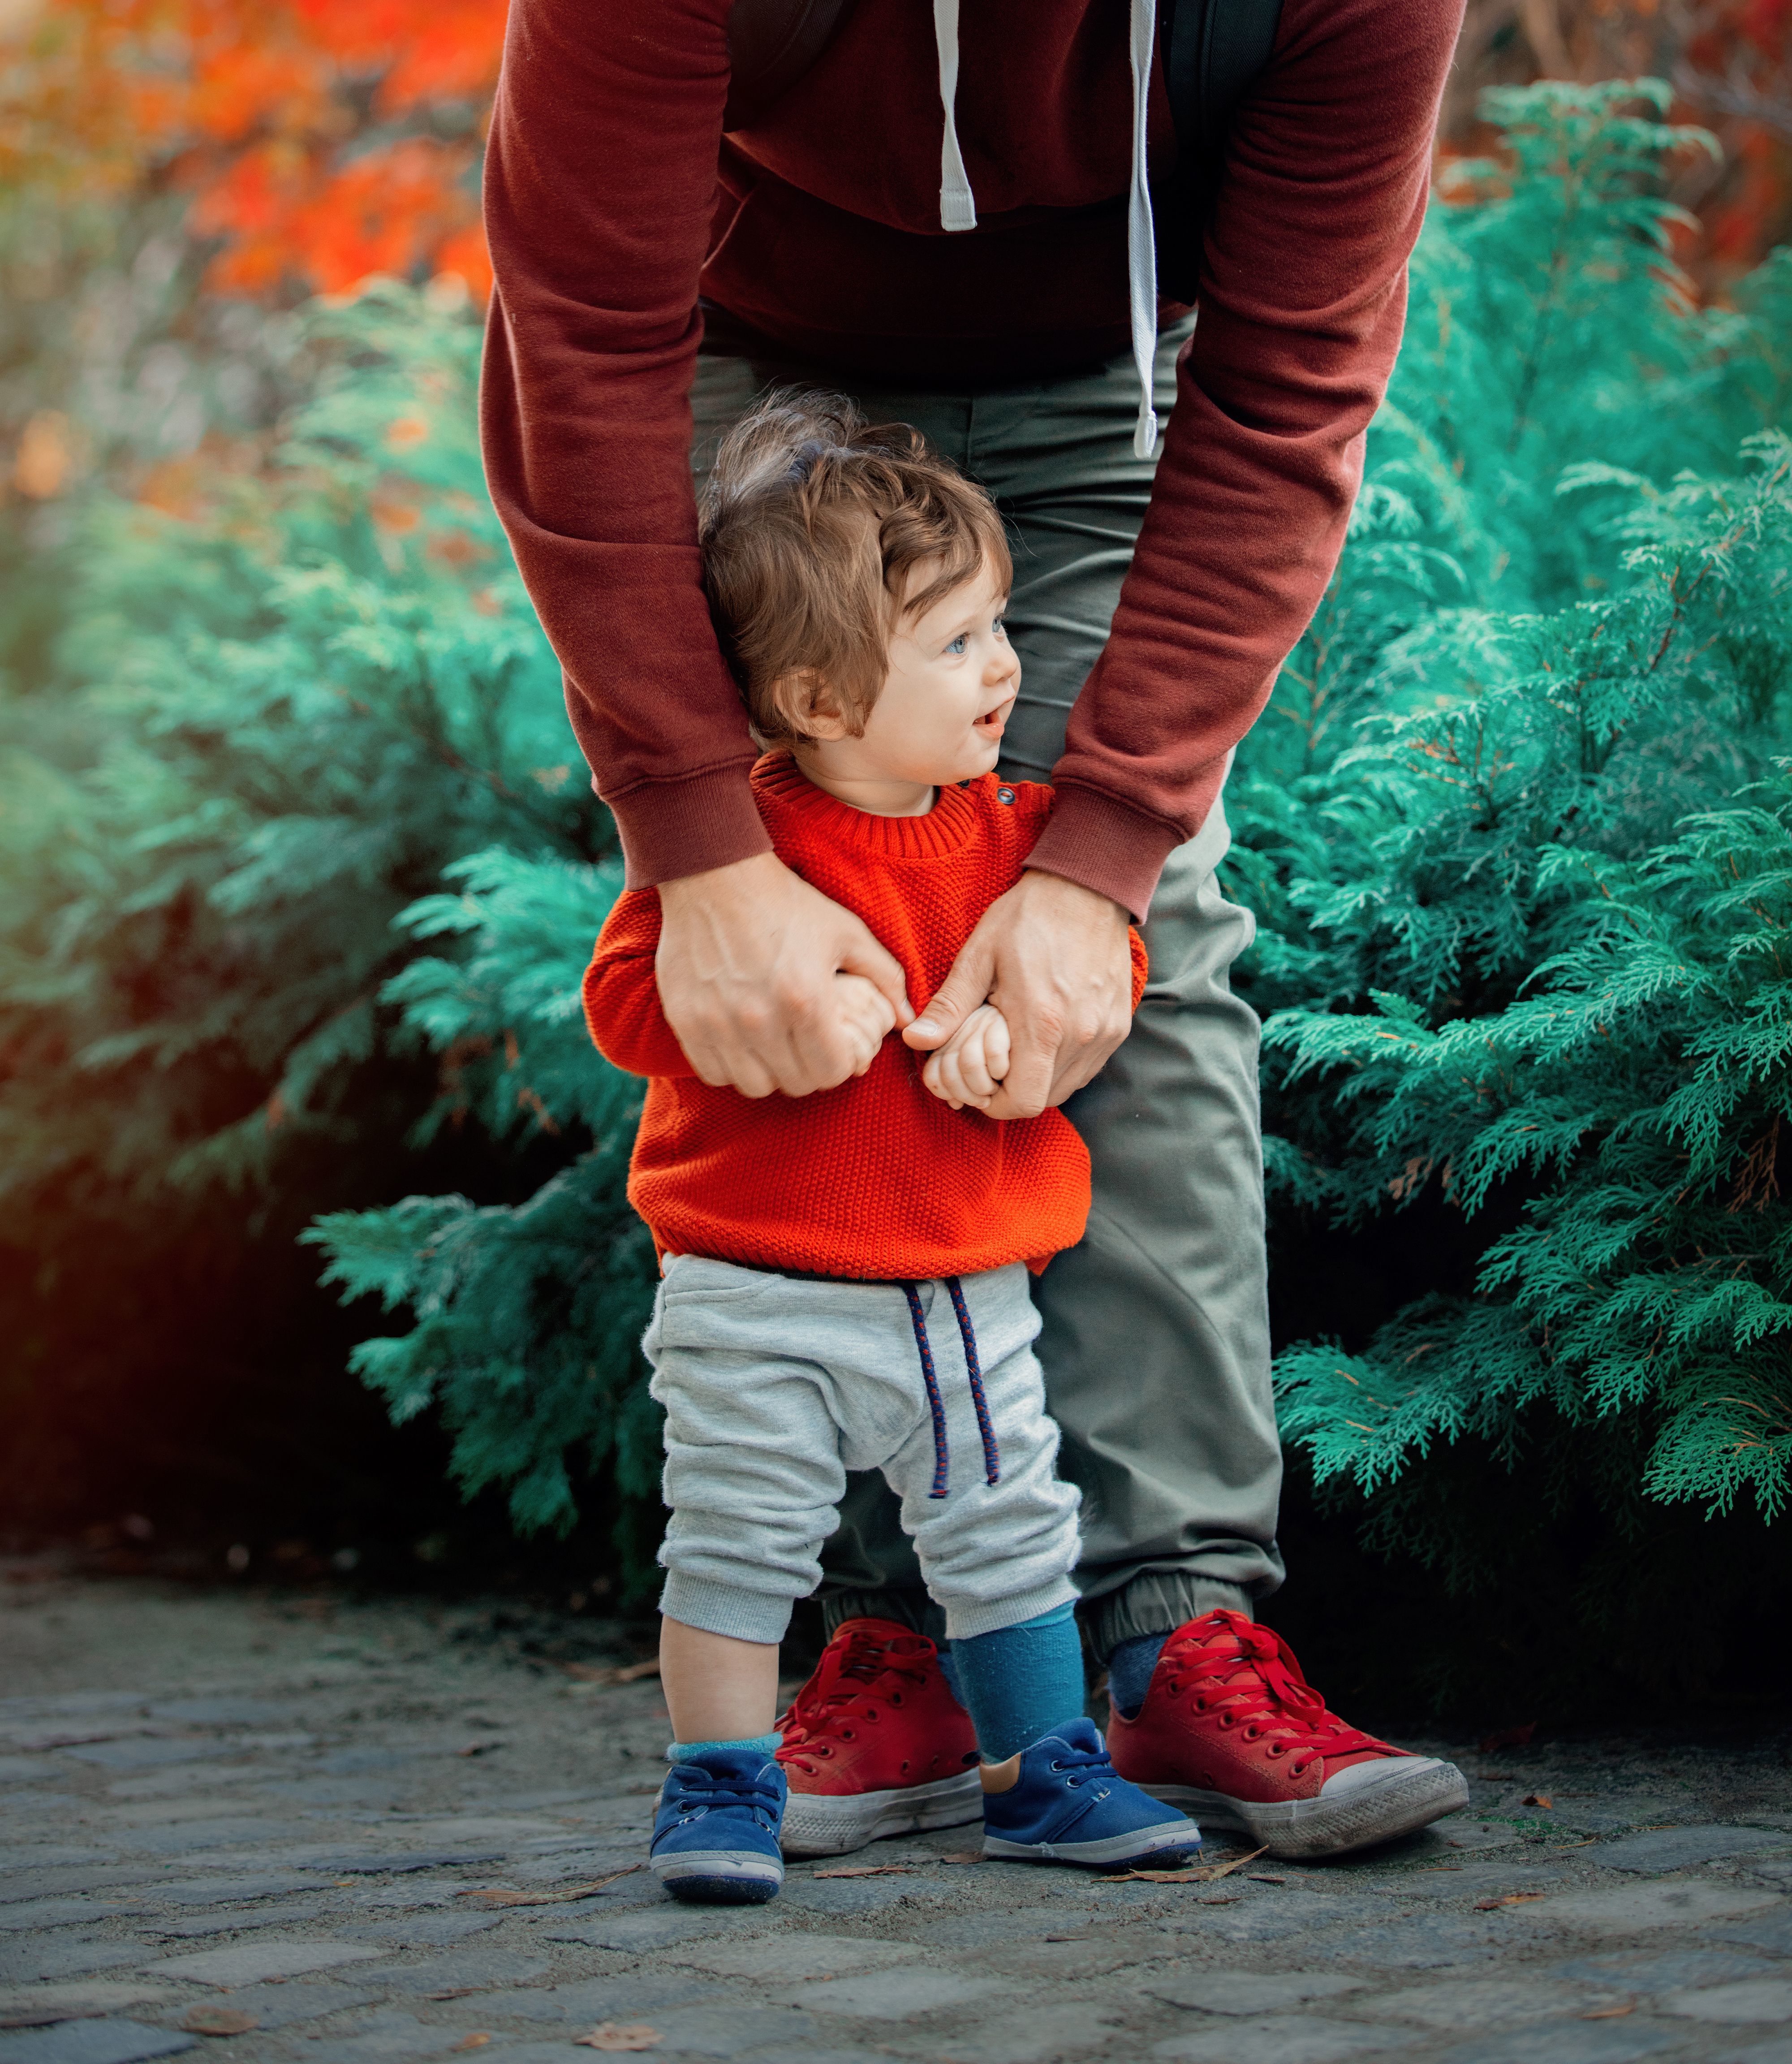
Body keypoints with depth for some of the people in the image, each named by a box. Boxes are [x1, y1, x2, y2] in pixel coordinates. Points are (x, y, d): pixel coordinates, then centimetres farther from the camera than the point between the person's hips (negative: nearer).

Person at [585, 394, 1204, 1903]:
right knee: (740, 1539, 1)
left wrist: (1015, 1027, -14)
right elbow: (628, 995, -13)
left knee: (1010, 1534, 13)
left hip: (969, 1290, 5)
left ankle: (1042, 1773, 28)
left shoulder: (1011, 828, 3)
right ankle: (722, 1787, 17)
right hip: (758, 1293, -4)